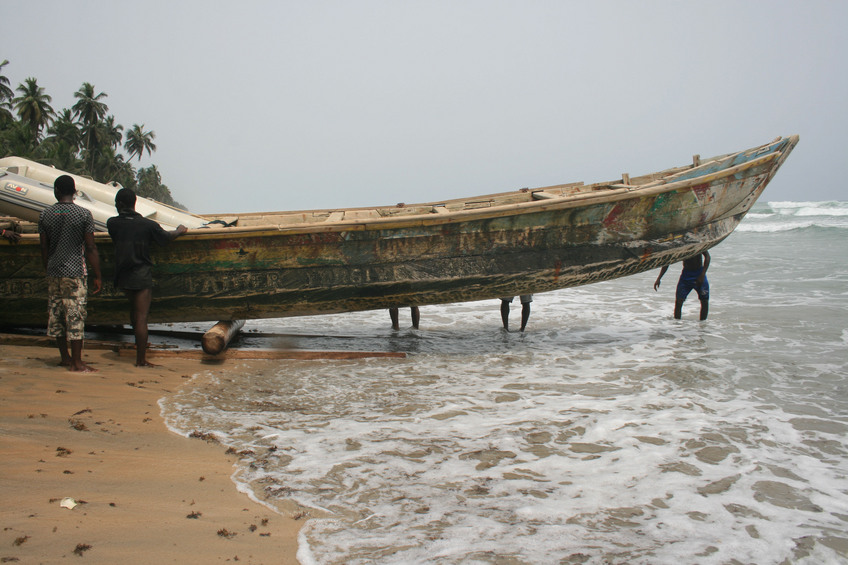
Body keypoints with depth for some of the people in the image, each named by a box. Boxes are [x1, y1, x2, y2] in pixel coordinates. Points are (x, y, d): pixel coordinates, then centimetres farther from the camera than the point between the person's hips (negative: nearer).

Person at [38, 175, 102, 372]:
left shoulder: (45, 215, 4)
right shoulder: (84, 214, -6)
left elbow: (44, 249, 8)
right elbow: (90, 249, -6)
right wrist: (97, 276, 0)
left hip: (53, 273, 4)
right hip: (75, 273, -4)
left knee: (56, 316, 12)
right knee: (76, 317, -2)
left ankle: (65, 358, 21)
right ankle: (76, 362, -1)